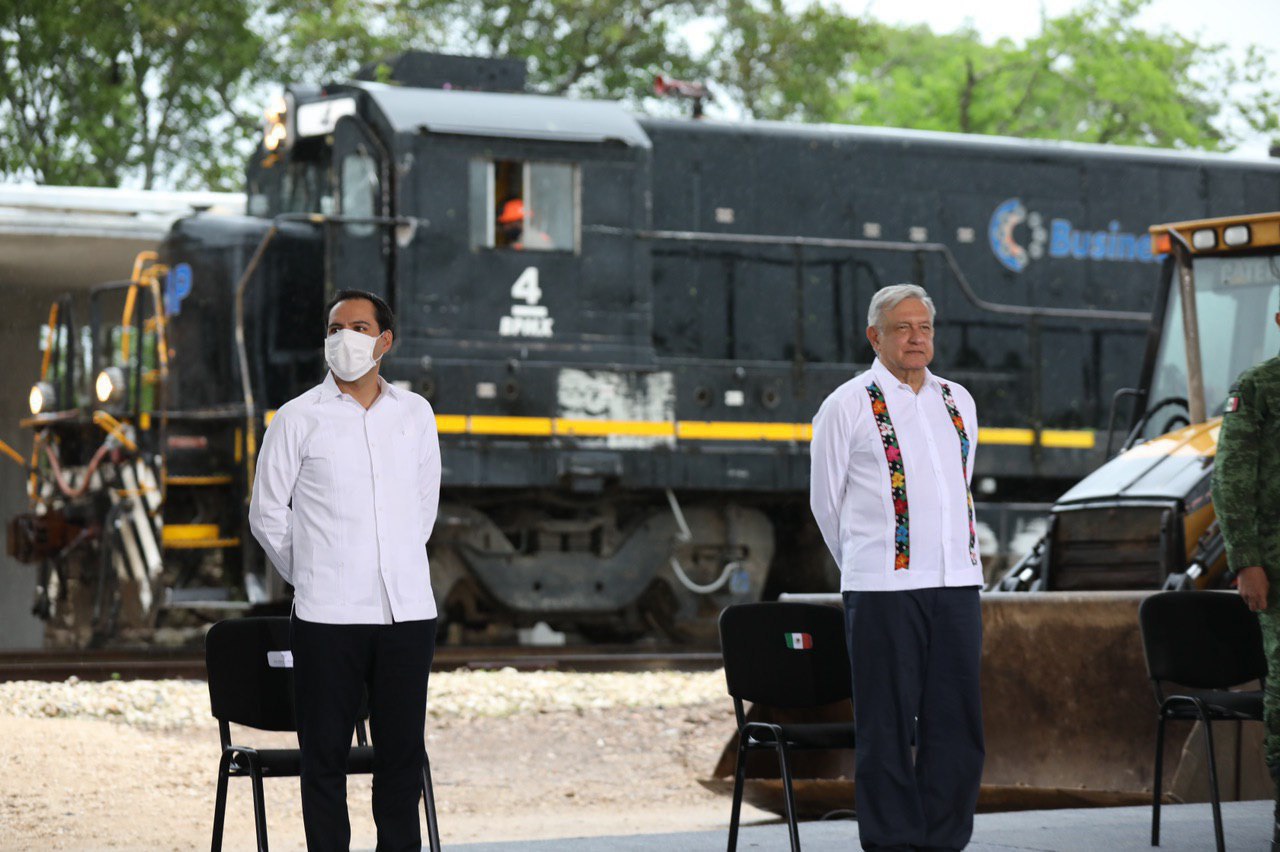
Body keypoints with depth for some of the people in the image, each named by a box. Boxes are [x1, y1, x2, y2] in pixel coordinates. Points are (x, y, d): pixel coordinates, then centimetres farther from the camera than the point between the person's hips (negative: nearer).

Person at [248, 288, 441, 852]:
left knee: (403, 754, 5)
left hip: (407, 611, 3)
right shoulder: (298, 419, 0)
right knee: (325, 757, 0)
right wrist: (313, 576, 10)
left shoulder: (415, 414, 9)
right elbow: (267, 515, 6)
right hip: (328, 616, -3)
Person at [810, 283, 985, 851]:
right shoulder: (848, 406, 1)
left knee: (957, 723, 4)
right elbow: (826, 503, 7)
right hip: (882, 590, -5)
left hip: (957, 585, 5)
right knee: (888, 726, -3)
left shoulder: (958, 403, 16)